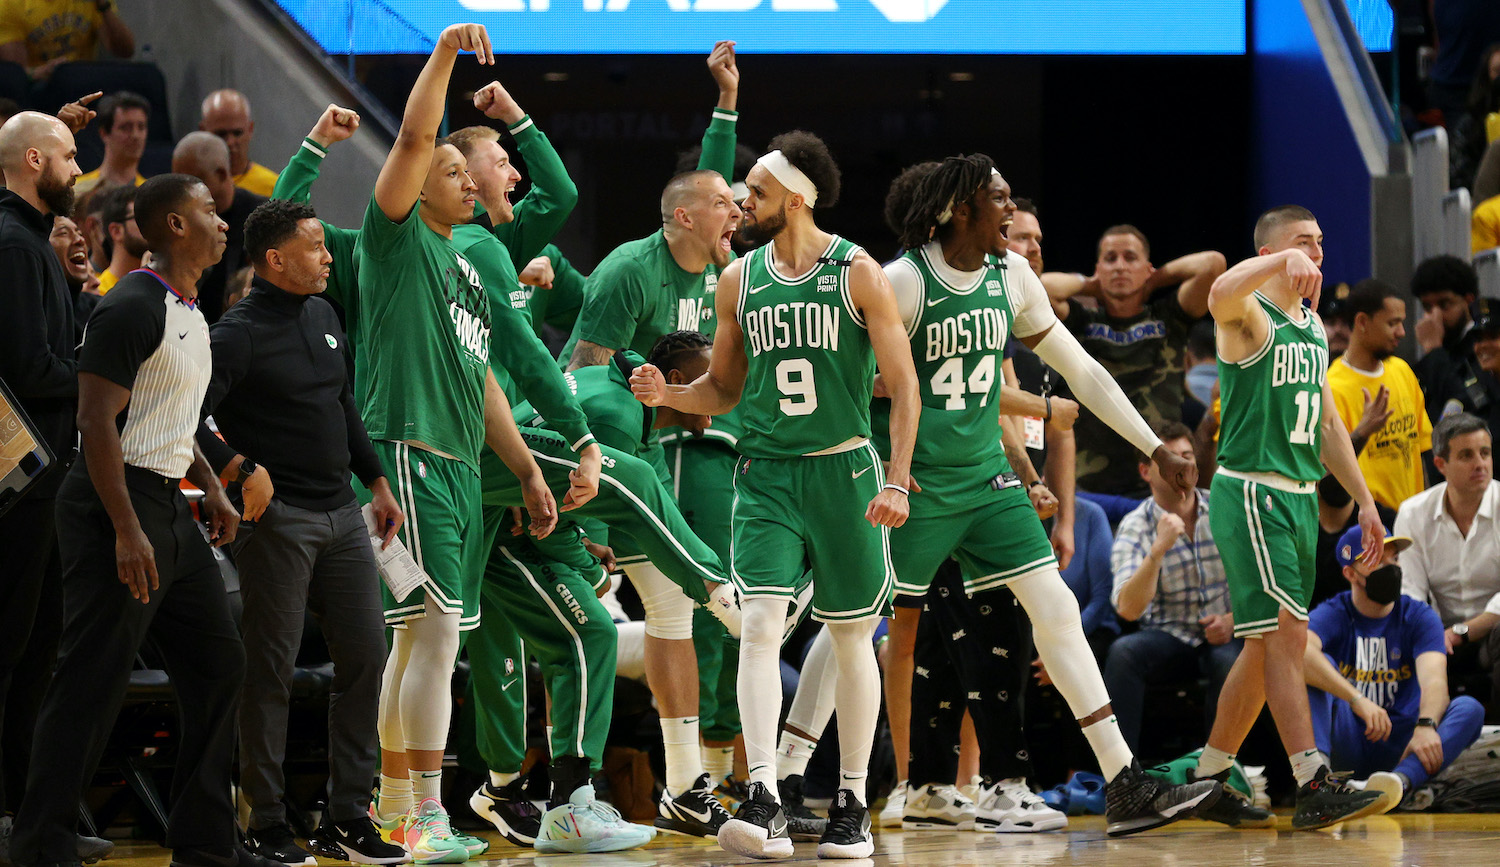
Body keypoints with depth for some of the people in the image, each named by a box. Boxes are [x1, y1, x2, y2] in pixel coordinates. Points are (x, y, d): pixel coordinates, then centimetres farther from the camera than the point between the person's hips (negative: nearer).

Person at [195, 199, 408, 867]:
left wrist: (376, 481, 21)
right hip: (278, 519, -8)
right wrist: (242, 471, -20)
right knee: (271, 670, -3)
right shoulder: (238, 335, -11)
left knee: (365, 655, 6)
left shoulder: (323, 316, 14)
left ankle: (350, 812, 14)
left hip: (340, 513, 8)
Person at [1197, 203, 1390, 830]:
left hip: (1301, 497, 9)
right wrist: (1285, 260, -44)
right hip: (1250, 492, -9)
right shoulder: (1250, 316, -8)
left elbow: (1327, 425, 23)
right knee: (1286, 632, -16)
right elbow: (1221, 293, -35)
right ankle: (1314, 788, -21)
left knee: (1266, 647, 12)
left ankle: (1208, 780, 21)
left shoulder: (1314, 326, 18)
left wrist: (1364, 502, 21)